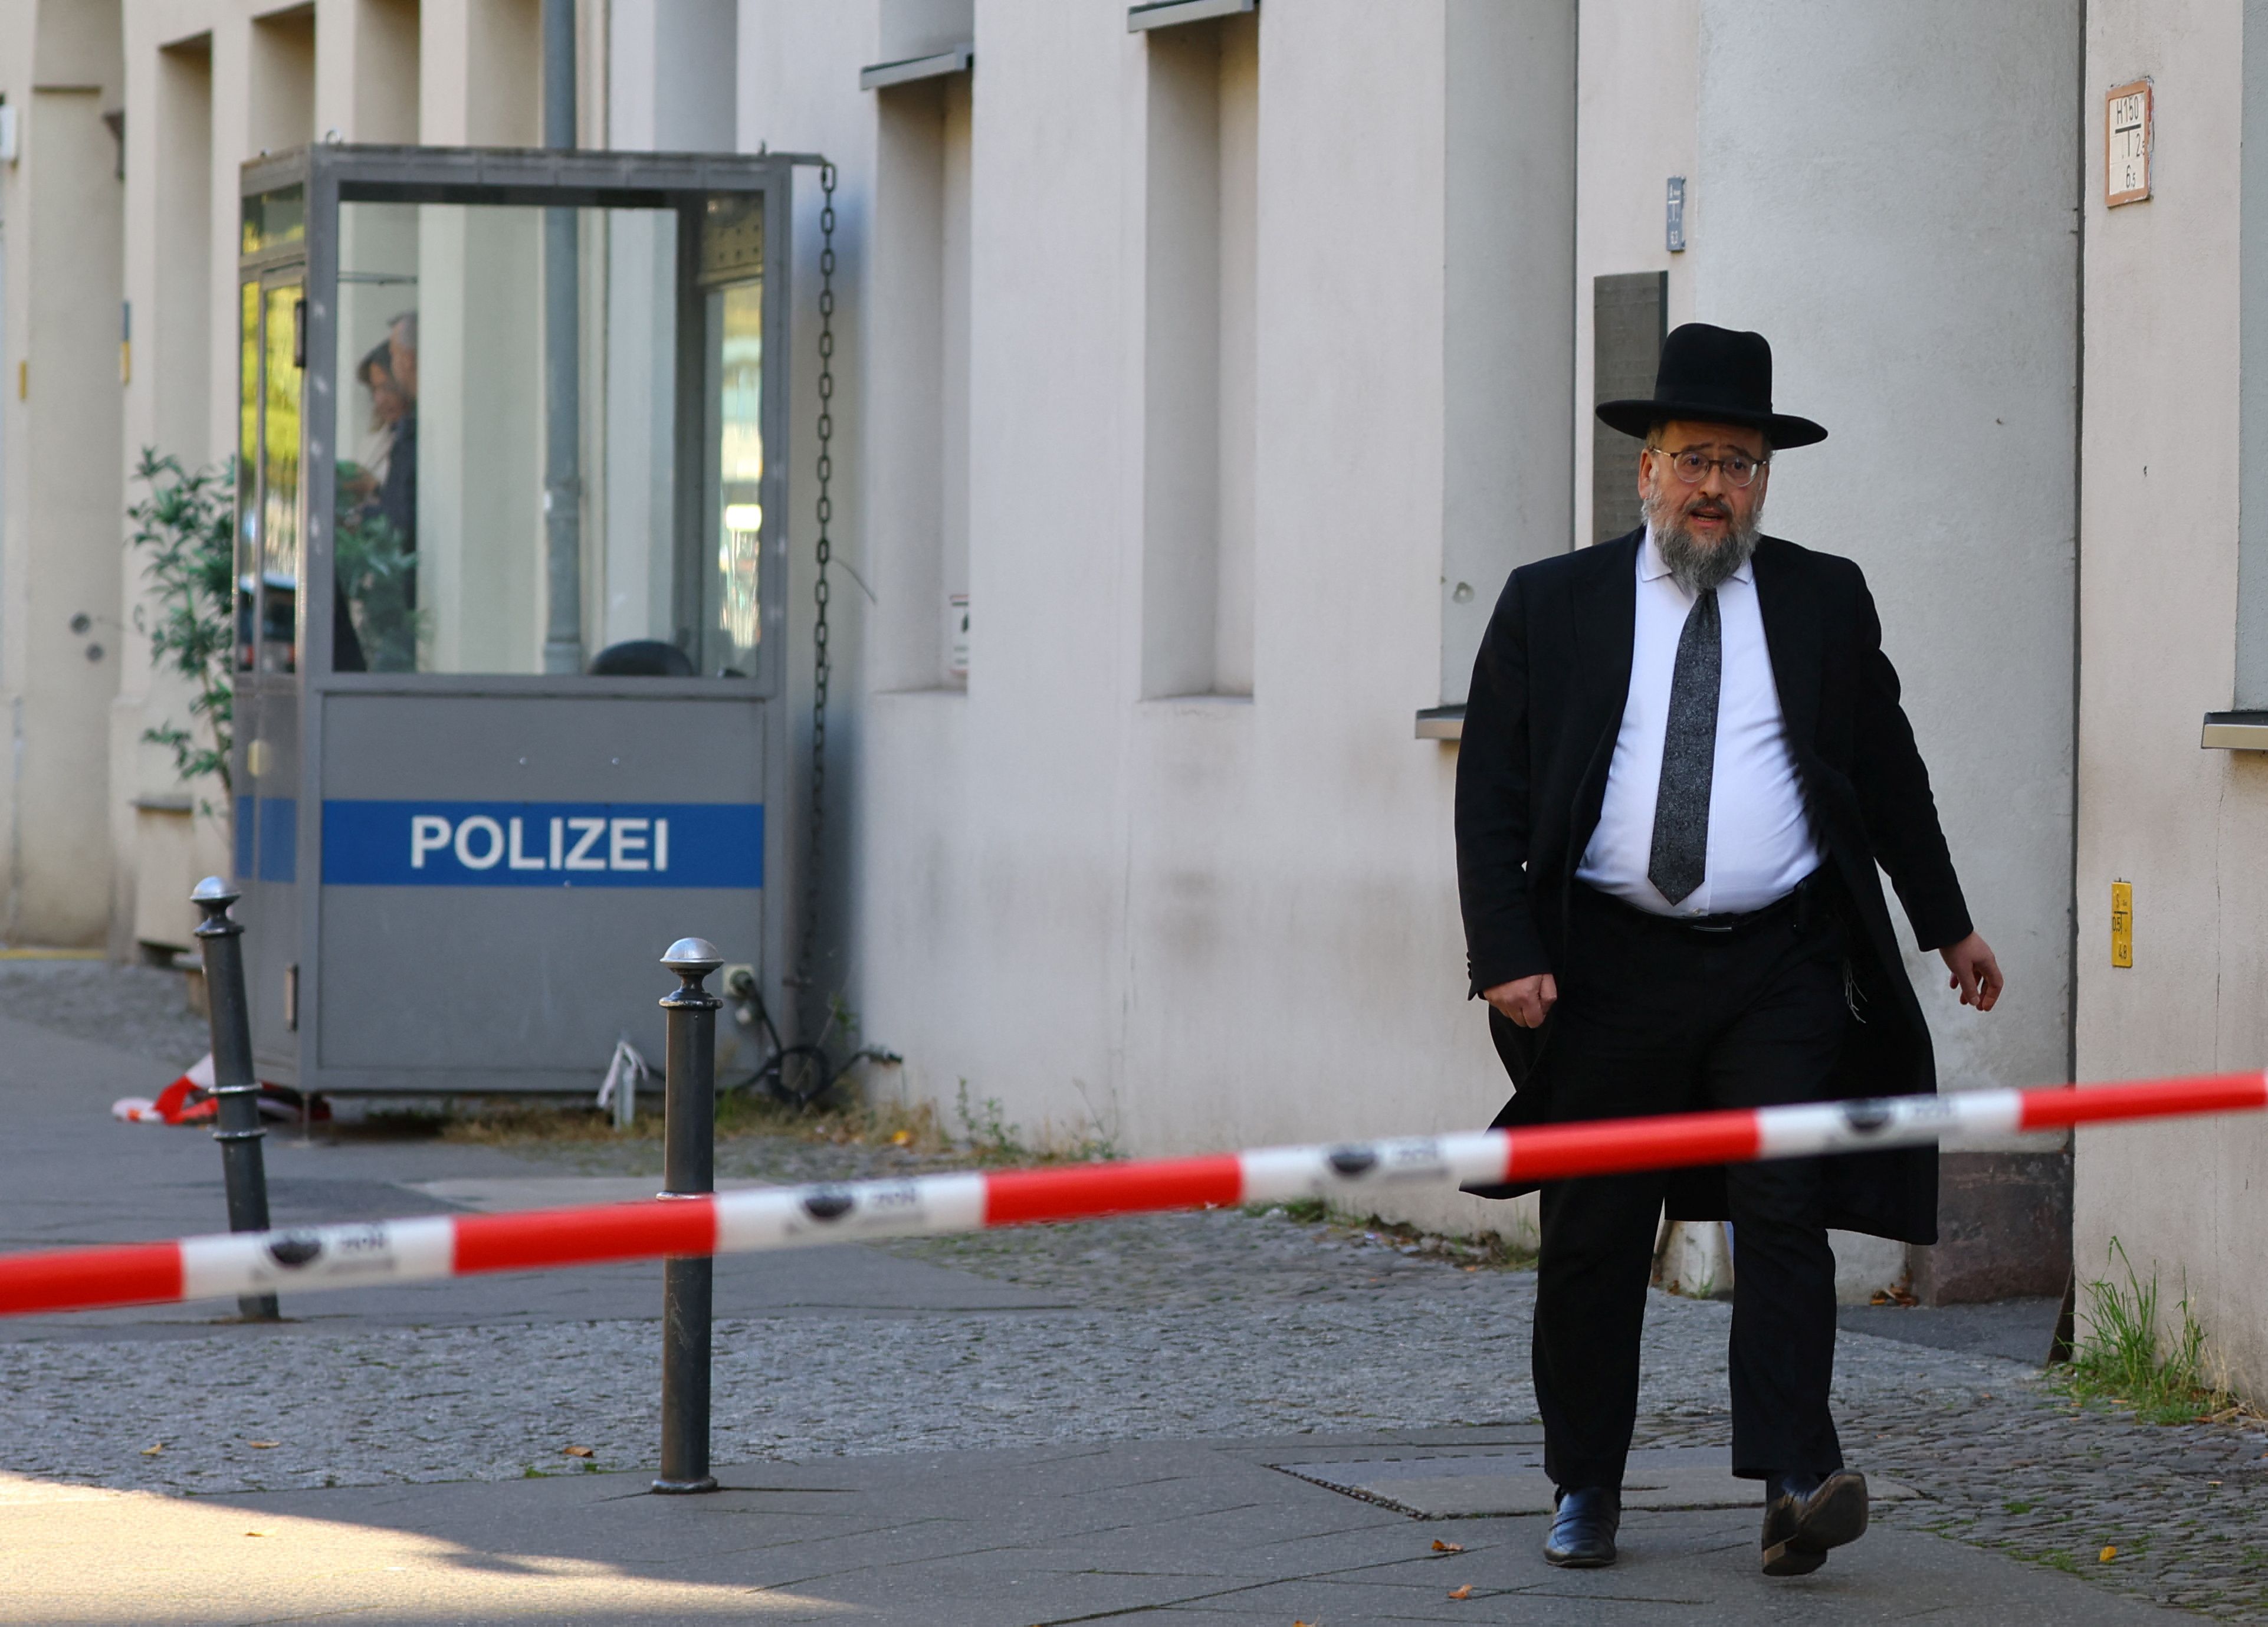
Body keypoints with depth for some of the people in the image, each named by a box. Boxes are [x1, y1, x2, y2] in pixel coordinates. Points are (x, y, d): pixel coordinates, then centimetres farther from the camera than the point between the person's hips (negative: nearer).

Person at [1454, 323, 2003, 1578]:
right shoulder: (1550, 607, 5)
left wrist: (1947, 923, 21)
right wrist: (1507, 956, -8)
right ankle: (1584, 1494, 18)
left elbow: (1889, 772, 18)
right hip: (1610, 969, 0)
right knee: (1591, 1241, 6)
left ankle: (1795, 1486, -18)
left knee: (1784, 1216, -12)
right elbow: (1491, 798, 2)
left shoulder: (1825, 602, 8)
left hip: (1781, 970, 0)